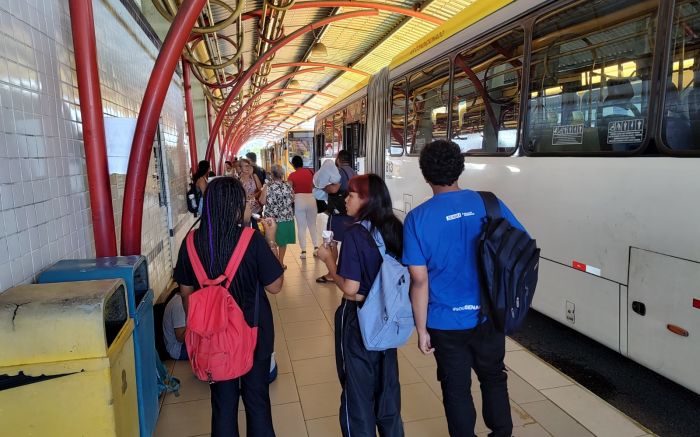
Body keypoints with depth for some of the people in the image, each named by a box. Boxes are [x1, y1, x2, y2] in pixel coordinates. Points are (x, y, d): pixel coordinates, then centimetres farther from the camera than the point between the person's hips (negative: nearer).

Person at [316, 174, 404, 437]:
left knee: (358, 386, 13)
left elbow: (349, 287, -23)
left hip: (358, 317, -6)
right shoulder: (394, 228, -2)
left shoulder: (355, 234, -21)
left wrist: (329, 259, -9)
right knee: (387, 380, 22)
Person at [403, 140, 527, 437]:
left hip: (447, 323, -2)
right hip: (489, 317, 3)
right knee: (494, 379, 26)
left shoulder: (418, 218, -15)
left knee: (456, 390, 18)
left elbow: (420, 281, -16)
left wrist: (421, 330, -5)